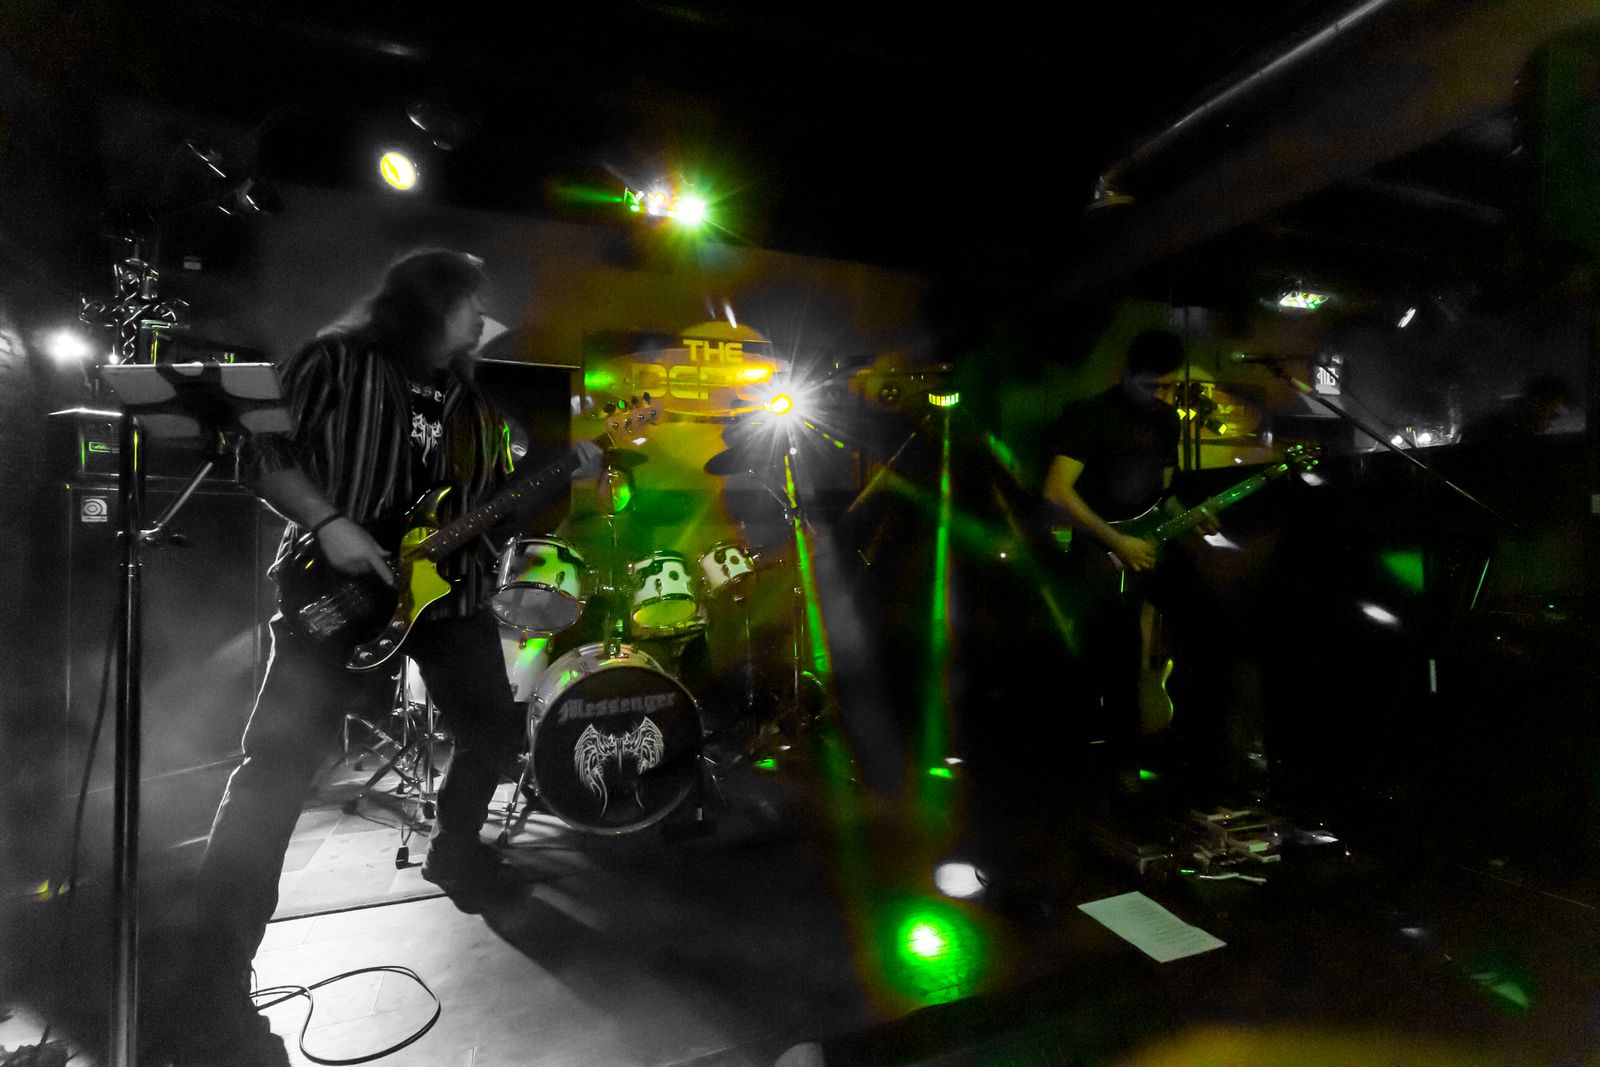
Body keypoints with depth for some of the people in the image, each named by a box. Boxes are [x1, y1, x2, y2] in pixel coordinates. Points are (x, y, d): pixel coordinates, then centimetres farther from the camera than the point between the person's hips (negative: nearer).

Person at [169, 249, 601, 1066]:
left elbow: (495, 501, 13)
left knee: (495, 733, 12)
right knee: (282, 756, -13)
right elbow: (260, 452, -8)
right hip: (340, 585, -6)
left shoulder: (471, 400, 13)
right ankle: (220, 979, 0)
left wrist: (562, 474, -1)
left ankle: (453, 848, 40)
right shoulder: (336, 362, -4)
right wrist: (328, 524, -20)